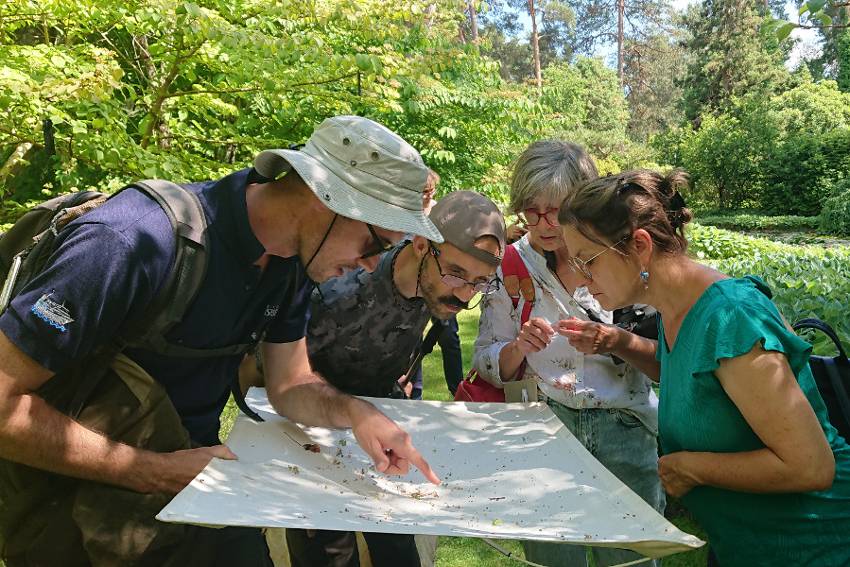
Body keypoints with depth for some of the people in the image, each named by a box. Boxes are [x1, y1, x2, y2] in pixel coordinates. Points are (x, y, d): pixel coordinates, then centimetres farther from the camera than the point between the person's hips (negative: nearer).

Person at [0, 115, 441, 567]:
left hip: (191, 461, 6)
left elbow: (290, 386, 3)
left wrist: (355, 411, -16)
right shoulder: (134, 241, -30)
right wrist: (159, 473, -23)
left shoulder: (294, 261, -6)